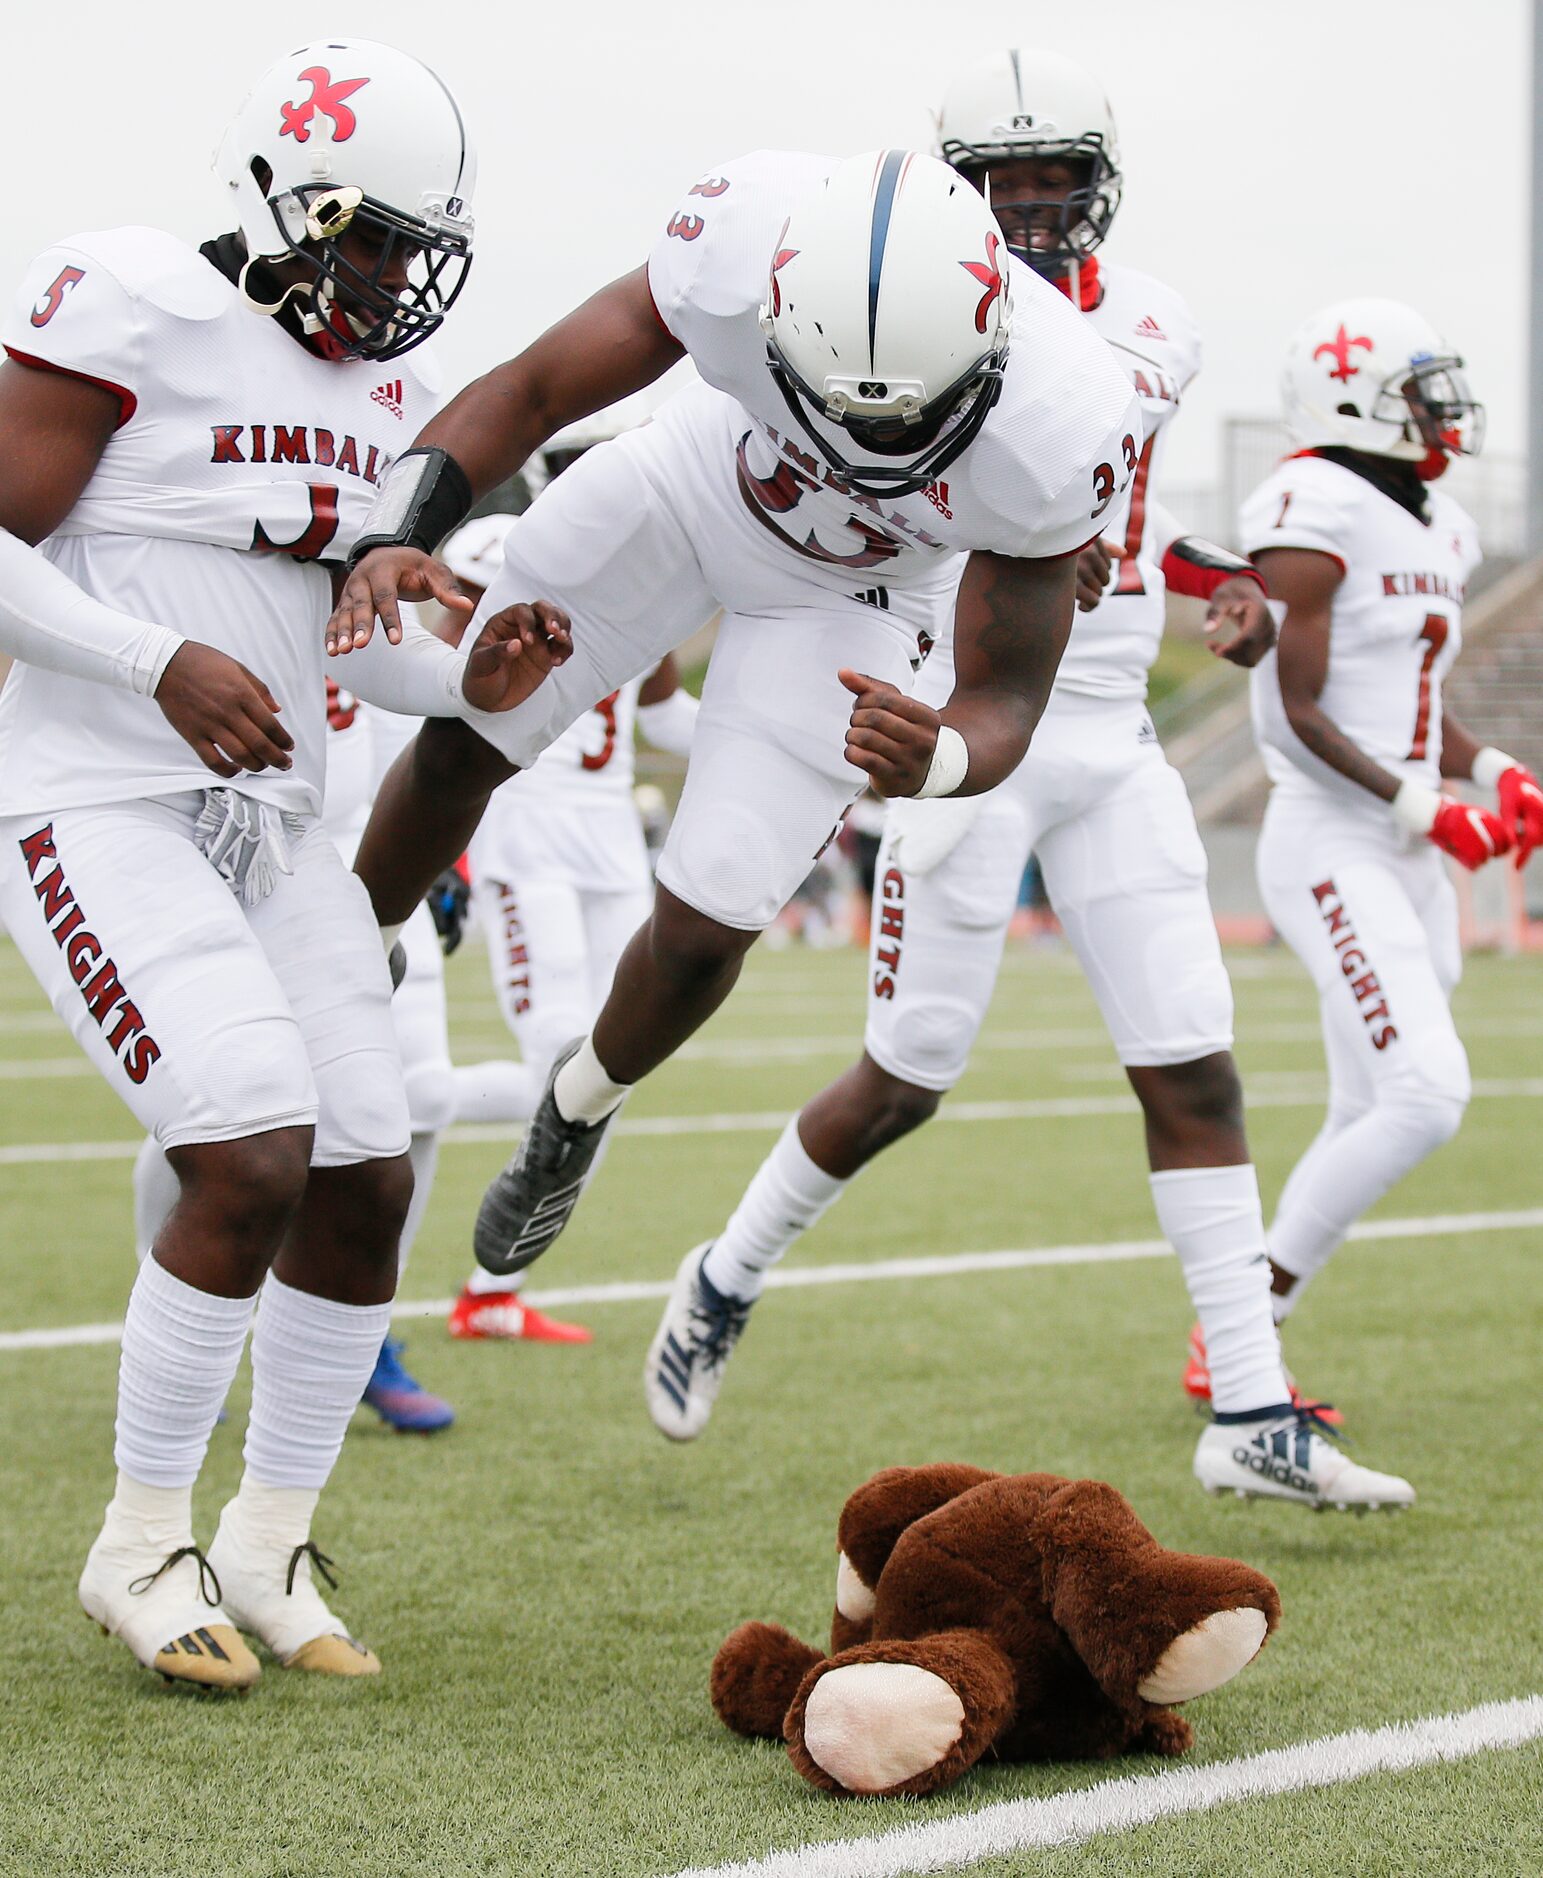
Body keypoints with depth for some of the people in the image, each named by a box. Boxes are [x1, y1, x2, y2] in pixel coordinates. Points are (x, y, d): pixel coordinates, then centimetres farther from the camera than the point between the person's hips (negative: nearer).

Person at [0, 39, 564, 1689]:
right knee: (255, 1162, -20)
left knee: (365, 1182, 1)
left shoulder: (384, 390, 10)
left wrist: (470, 678, -1)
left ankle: (268, 1545, 19)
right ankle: (139, 1548, 0)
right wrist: (163, 664, -23)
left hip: (269, 815, 8)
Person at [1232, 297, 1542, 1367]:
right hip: (1332, 849, -10)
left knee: (1369, 1124, 11)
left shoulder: (1434, 527, 16)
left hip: (1407, 861, 10)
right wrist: (1425, 808, -20)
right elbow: (1297, 716, -16)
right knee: (1427, 1093, -21)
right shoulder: (1316, 515, -12)